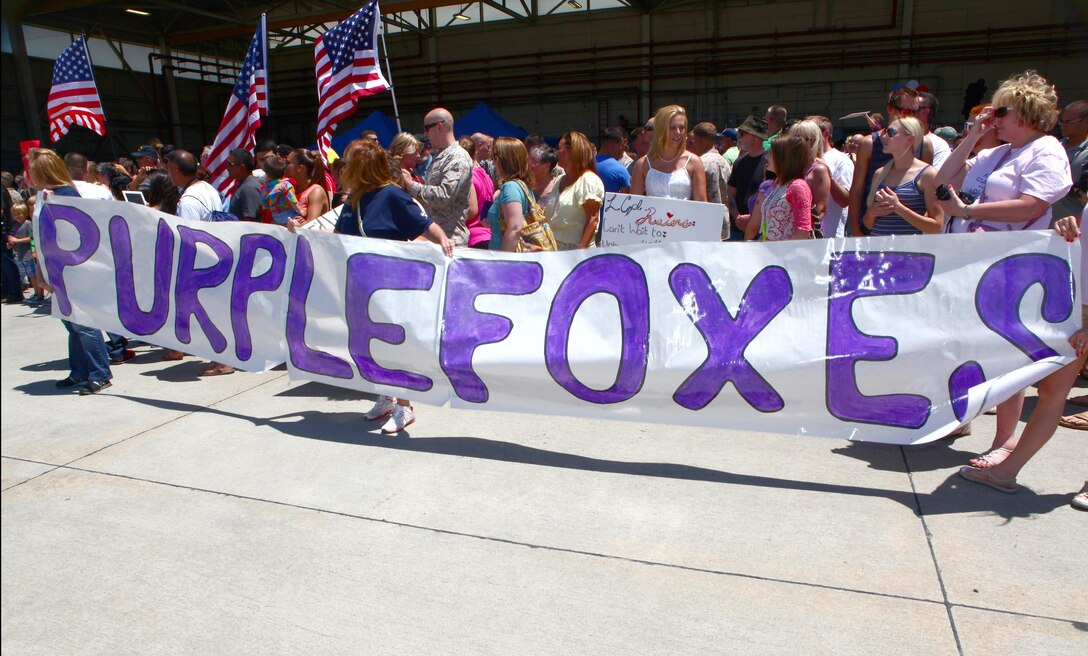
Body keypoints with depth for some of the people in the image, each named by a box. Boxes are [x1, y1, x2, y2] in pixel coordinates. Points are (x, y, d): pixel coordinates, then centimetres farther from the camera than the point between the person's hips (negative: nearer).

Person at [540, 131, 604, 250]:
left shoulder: (588, 180, -8)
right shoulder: (559, 180, 18)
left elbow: (592, 219, -15)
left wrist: (582, 249, -22)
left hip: (574, 248, -7)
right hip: (554, 247, 7)